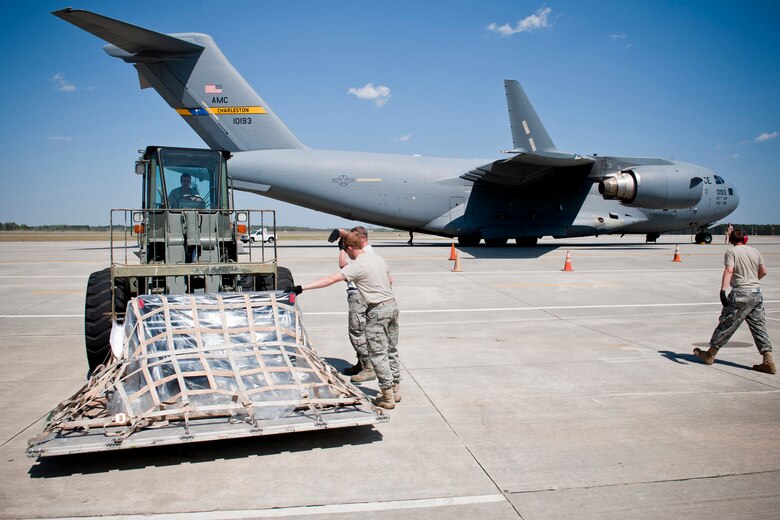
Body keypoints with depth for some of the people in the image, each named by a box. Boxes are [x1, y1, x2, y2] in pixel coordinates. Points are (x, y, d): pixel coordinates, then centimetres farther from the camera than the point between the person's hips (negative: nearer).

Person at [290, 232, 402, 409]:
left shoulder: (357, 266, -17)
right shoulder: (377, 258, 8)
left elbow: (331, 279, -25)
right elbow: (390, 280, 19)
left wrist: (302, 287, -27)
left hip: (377, 311, -9)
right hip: (392, 304, 9)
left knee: (378, 354, 0)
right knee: (391, 350, 17)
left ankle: (387, 396, 5)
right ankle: (395, 389, 27)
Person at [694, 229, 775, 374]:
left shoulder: (731, 251, -6)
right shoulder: (754, 251, 10)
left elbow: (729, 270, -20)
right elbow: (763, 272, 16)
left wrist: (723, 290, -26)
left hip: (740, 293, -5)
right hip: (756, 292, 5)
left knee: (726, 324, 3)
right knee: (759, 327, 8)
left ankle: (710, 355, 14)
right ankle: (768, 362, 5)